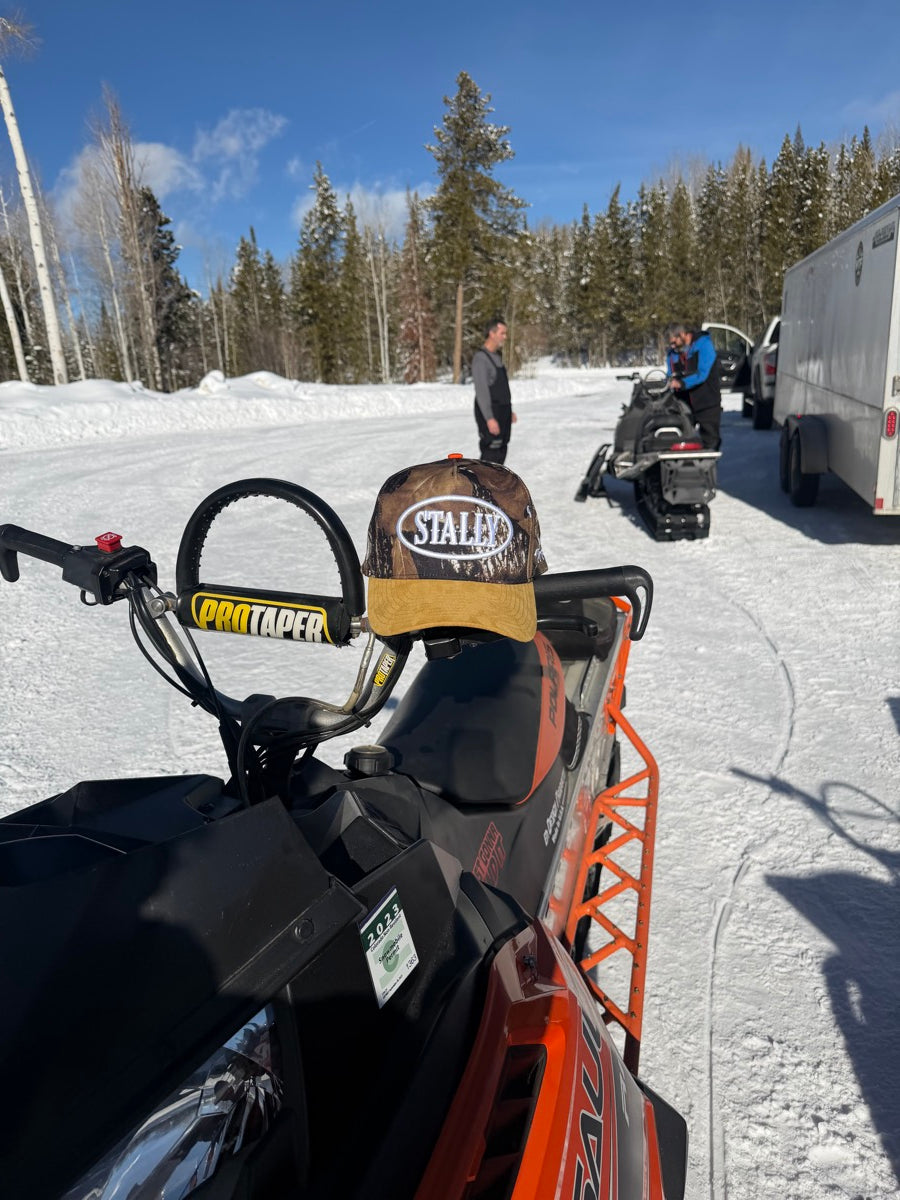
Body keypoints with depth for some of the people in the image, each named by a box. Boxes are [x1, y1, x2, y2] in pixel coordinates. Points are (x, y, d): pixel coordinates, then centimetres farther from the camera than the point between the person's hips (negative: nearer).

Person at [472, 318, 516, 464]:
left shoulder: (497, 356, 14)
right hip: (489, 413, -9)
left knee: (501, 452, 11)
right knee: (491, 453, -10)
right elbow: (481, 390, -22)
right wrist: (489, 418, -27)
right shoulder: (480, 357, -16)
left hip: (502, 412, 9)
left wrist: (509, 410, 21)